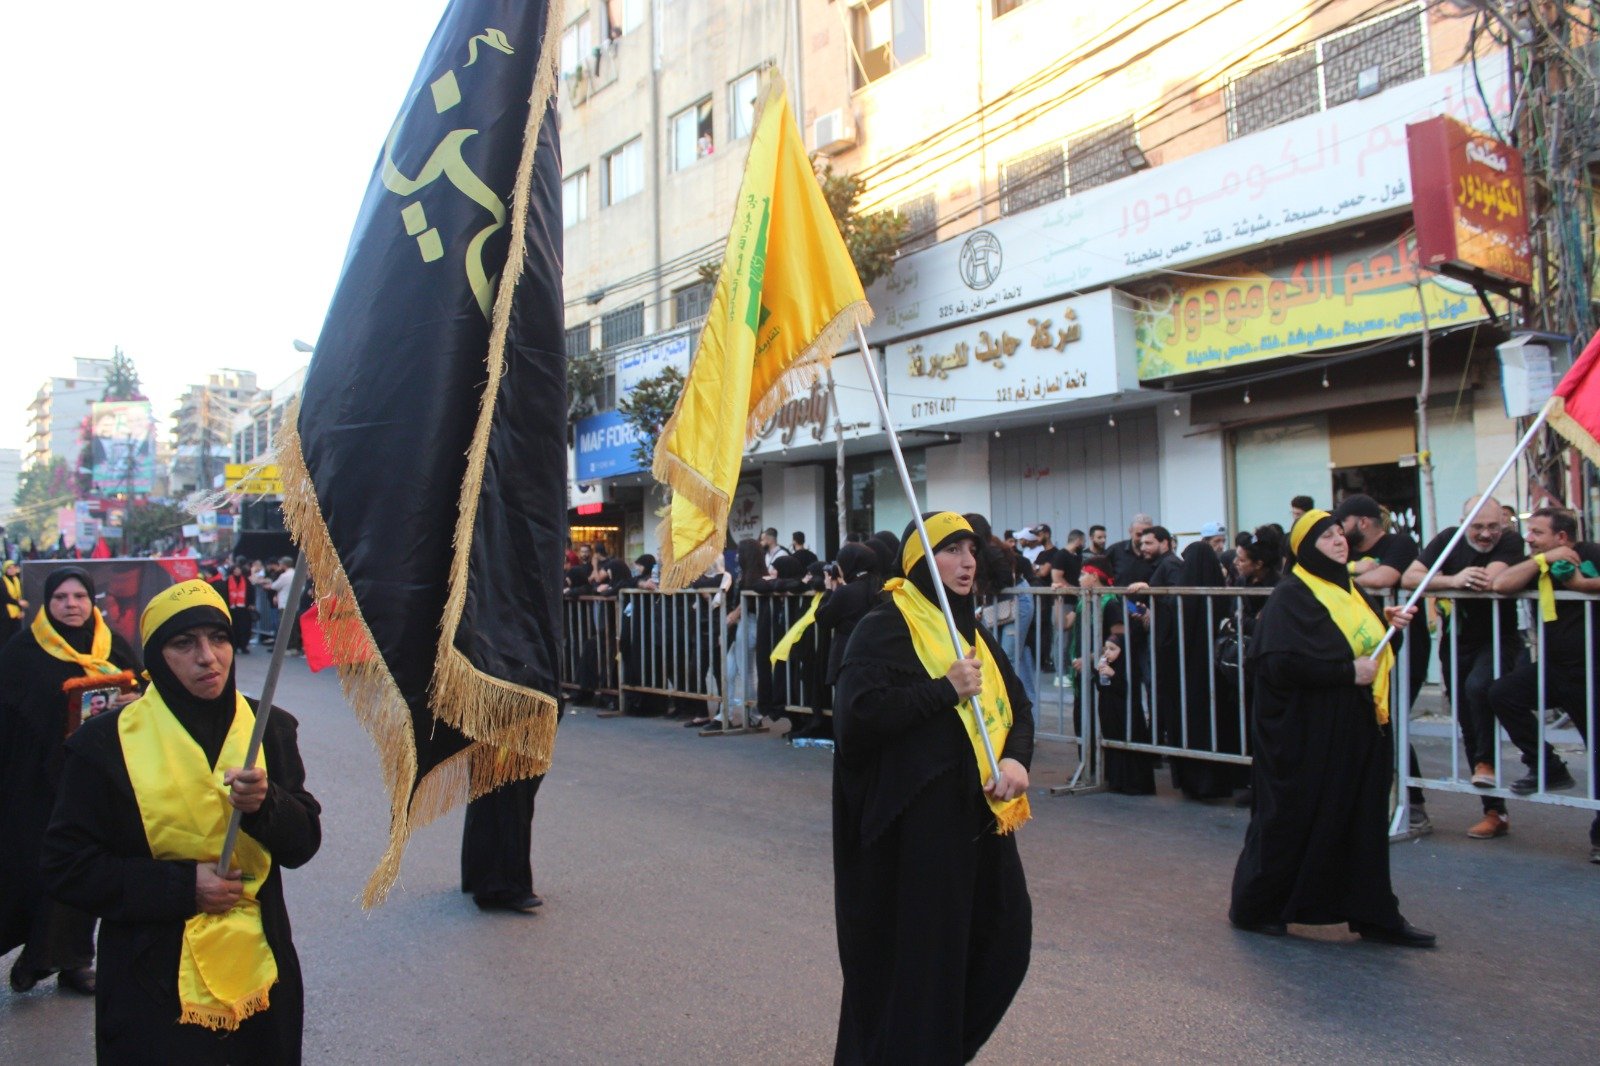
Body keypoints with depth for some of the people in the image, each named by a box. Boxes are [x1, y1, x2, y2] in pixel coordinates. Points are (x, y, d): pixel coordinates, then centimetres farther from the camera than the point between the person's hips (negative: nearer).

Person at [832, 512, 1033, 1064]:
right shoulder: (885, 627, -11)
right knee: (919, 956, 0)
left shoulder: (971, 629, 13)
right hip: (915, 820, -8)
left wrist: (1017, 756, -7)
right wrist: (946, 690, -21)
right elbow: (857, 712, -22)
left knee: (1006, 937, 13)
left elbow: (1017, 703, 13)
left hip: (979, 813, 8)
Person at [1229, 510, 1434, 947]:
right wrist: (1348, 671, -21)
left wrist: (1389, 622, 6)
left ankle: (1374, 914, 21)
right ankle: (1253, 907, 17)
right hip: (1306, 734, -8)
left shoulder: (1348, 590, 15)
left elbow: (1364, 643, 25)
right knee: (1292, 821, 2)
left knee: (1363, 822, 10)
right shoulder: (1291, 595, -13)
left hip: (1355, 730, 8)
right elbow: (1280, 661, -24)